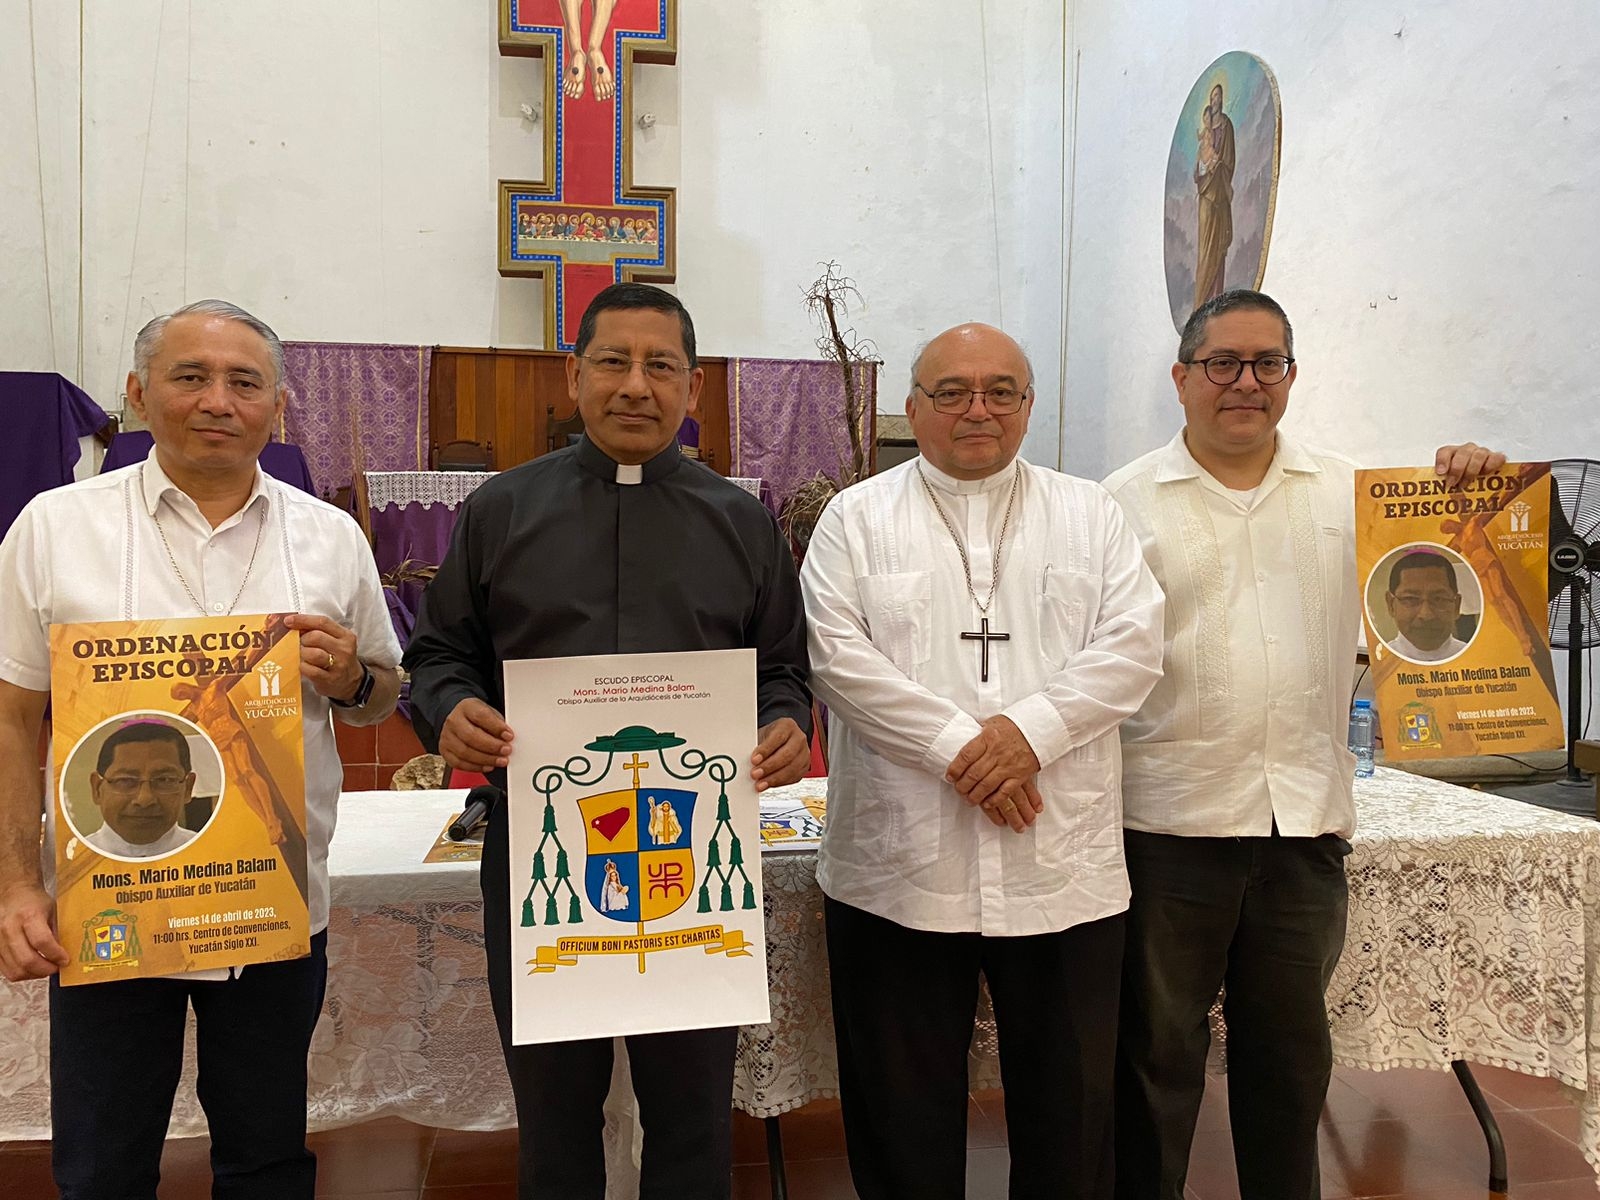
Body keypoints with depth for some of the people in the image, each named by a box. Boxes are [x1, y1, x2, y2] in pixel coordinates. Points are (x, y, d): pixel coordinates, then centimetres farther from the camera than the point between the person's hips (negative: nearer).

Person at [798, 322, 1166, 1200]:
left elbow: (1133, 644, -1)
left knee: (1070, 1103, 15)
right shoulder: (856, 519, 5)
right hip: (899, 866, -1)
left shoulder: (1090, 515, 10)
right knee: (904, 1110, 12)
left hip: (1063, 868, 2)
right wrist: (958, 748, -15)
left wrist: (1031, 729, -15)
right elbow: (839, 658, -7)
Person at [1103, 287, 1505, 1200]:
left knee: (1292, 1047, 19)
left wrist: (1473, 491, -5)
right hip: (1171, 817, -3)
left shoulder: (1350, 491, 8)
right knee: (1156, 1047, 11)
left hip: (1307, 817, 3)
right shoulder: (1129, 500, -1)